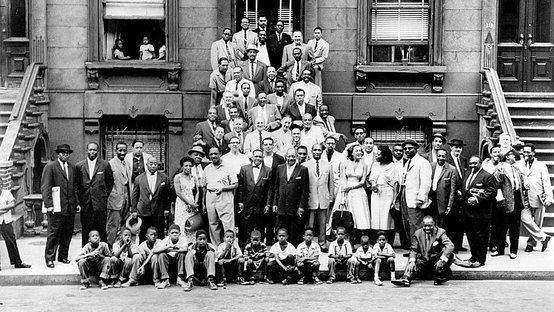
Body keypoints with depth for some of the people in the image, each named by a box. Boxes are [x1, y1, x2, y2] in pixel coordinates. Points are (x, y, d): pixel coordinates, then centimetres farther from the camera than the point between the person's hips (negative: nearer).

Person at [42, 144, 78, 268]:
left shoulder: (72, 167, 16)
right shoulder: (50, 167, -2)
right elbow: (45, 187, -8)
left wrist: (77, 202, 11)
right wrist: (48, 204, -15)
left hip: (70, 207, 6)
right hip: (57, 207, -6)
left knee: (68, 233, 9)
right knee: (54, 232, -3)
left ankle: (63, 256, 20)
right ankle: (49, 258, 5)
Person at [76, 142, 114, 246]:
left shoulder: (105, 165, 3)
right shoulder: (79, 166, 8)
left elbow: (110, 183, 10)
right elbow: (76, 184, 14)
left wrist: (105, 196, 8)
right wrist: (80, 200, 10)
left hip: (100, 203, -1)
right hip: (85, 204, 1)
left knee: (101, 230, -1)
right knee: (86, 231, 4)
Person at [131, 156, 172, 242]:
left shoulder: (164, 178, 4)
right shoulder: (139, 179, 6)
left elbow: (169, 195, 9)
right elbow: (135, 196, 10)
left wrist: (167, 209, 5)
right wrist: (134, 210, 7)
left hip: (159, 213, 0)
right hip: (143, 212, 1)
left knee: (160, 236, 1)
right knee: (142, 236, 3)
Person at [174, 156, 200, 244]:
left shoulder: (193, 177, 12)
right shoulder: (178, 177, -2)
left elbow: (197, 192, 10)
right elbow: (178, 193, -9)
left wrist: (195, 203, -6)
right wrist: (190, 203, -11)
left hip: (192, 203, 4)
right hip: (182, 204, -4)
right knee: (182, 225, -7)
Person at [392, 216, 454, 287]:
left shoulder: (440, 232, -4)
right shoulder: (417, 234, 4)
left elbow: (450, 246, -17)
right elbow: (413, 250, 3)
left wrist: (442, 260, -34)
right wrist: (412, 261, -20)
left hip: (436, 261, -2)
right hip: (423, 260, 2)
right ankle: (406, 279, -48)